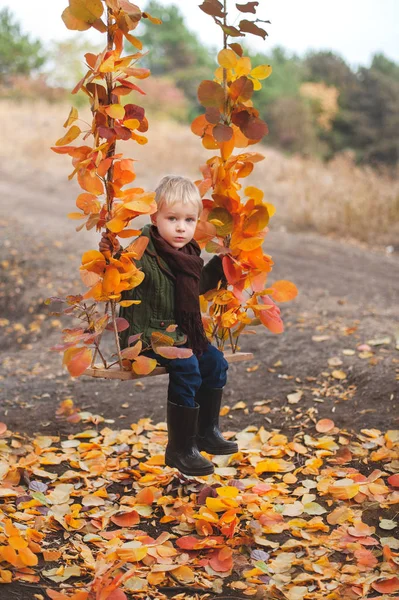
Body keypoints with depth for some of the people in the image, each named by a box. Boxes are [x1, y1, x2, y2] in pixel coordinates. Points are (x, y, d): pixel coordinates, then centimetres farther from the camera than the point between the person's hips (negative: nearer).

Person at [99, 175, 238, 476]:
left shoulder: (189, 253, 9)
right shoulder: (142, 254, -19)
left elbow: (199, 283, 28)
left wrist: (221, 262, 22)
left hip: (180, 334, 9)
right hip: (146, 335, -9)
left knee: (215, 361, 8)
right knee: (186, 367, -24)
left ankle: (206, 431, 26)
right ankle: (180, 449, -13)